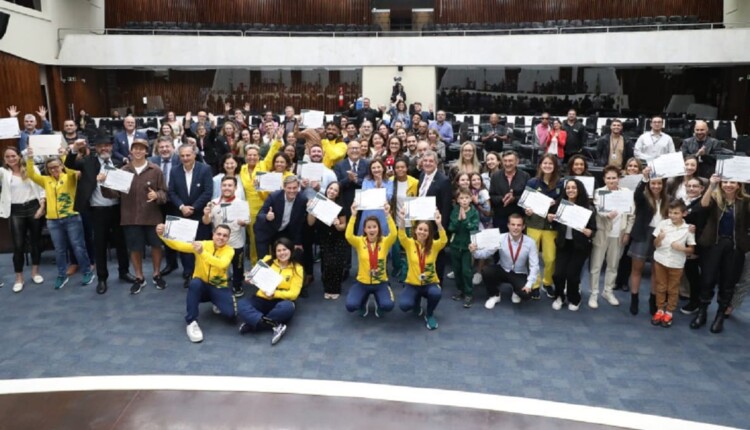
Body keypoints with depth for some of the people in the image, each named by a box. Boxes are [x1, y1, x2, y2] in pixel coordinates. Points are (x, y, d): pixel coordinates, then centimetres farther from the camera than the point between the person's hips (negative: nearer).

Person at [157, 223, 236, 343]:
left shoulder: (229, 251, -10)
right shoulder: (201, 244, -7)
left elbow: (222, 264, -32)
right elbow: (178, 246, -17)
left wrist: (202, 252, -45)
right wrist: (162, 235, -35)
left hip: (218, 288, 0)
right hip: (201, 286, 0)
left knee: (231, 312, -23)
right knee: (195, 283, -36)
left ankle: (218, 304, 17)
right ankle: (191, 322, -21)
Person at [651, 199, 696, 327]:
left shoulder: (688, 229, -7)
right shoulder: (663, 224, -6)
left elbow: (691, 249, 0)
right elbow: (655, 245, -2)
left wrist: (681, 248, -19)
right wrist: (659, 238, -24)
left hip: (676, 264, -1)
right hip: (660, 260, 1)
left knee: (673, 289, 11)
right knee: (660, 287, 12)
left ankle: (669, 313, 23)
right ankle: (659, 310, 25)